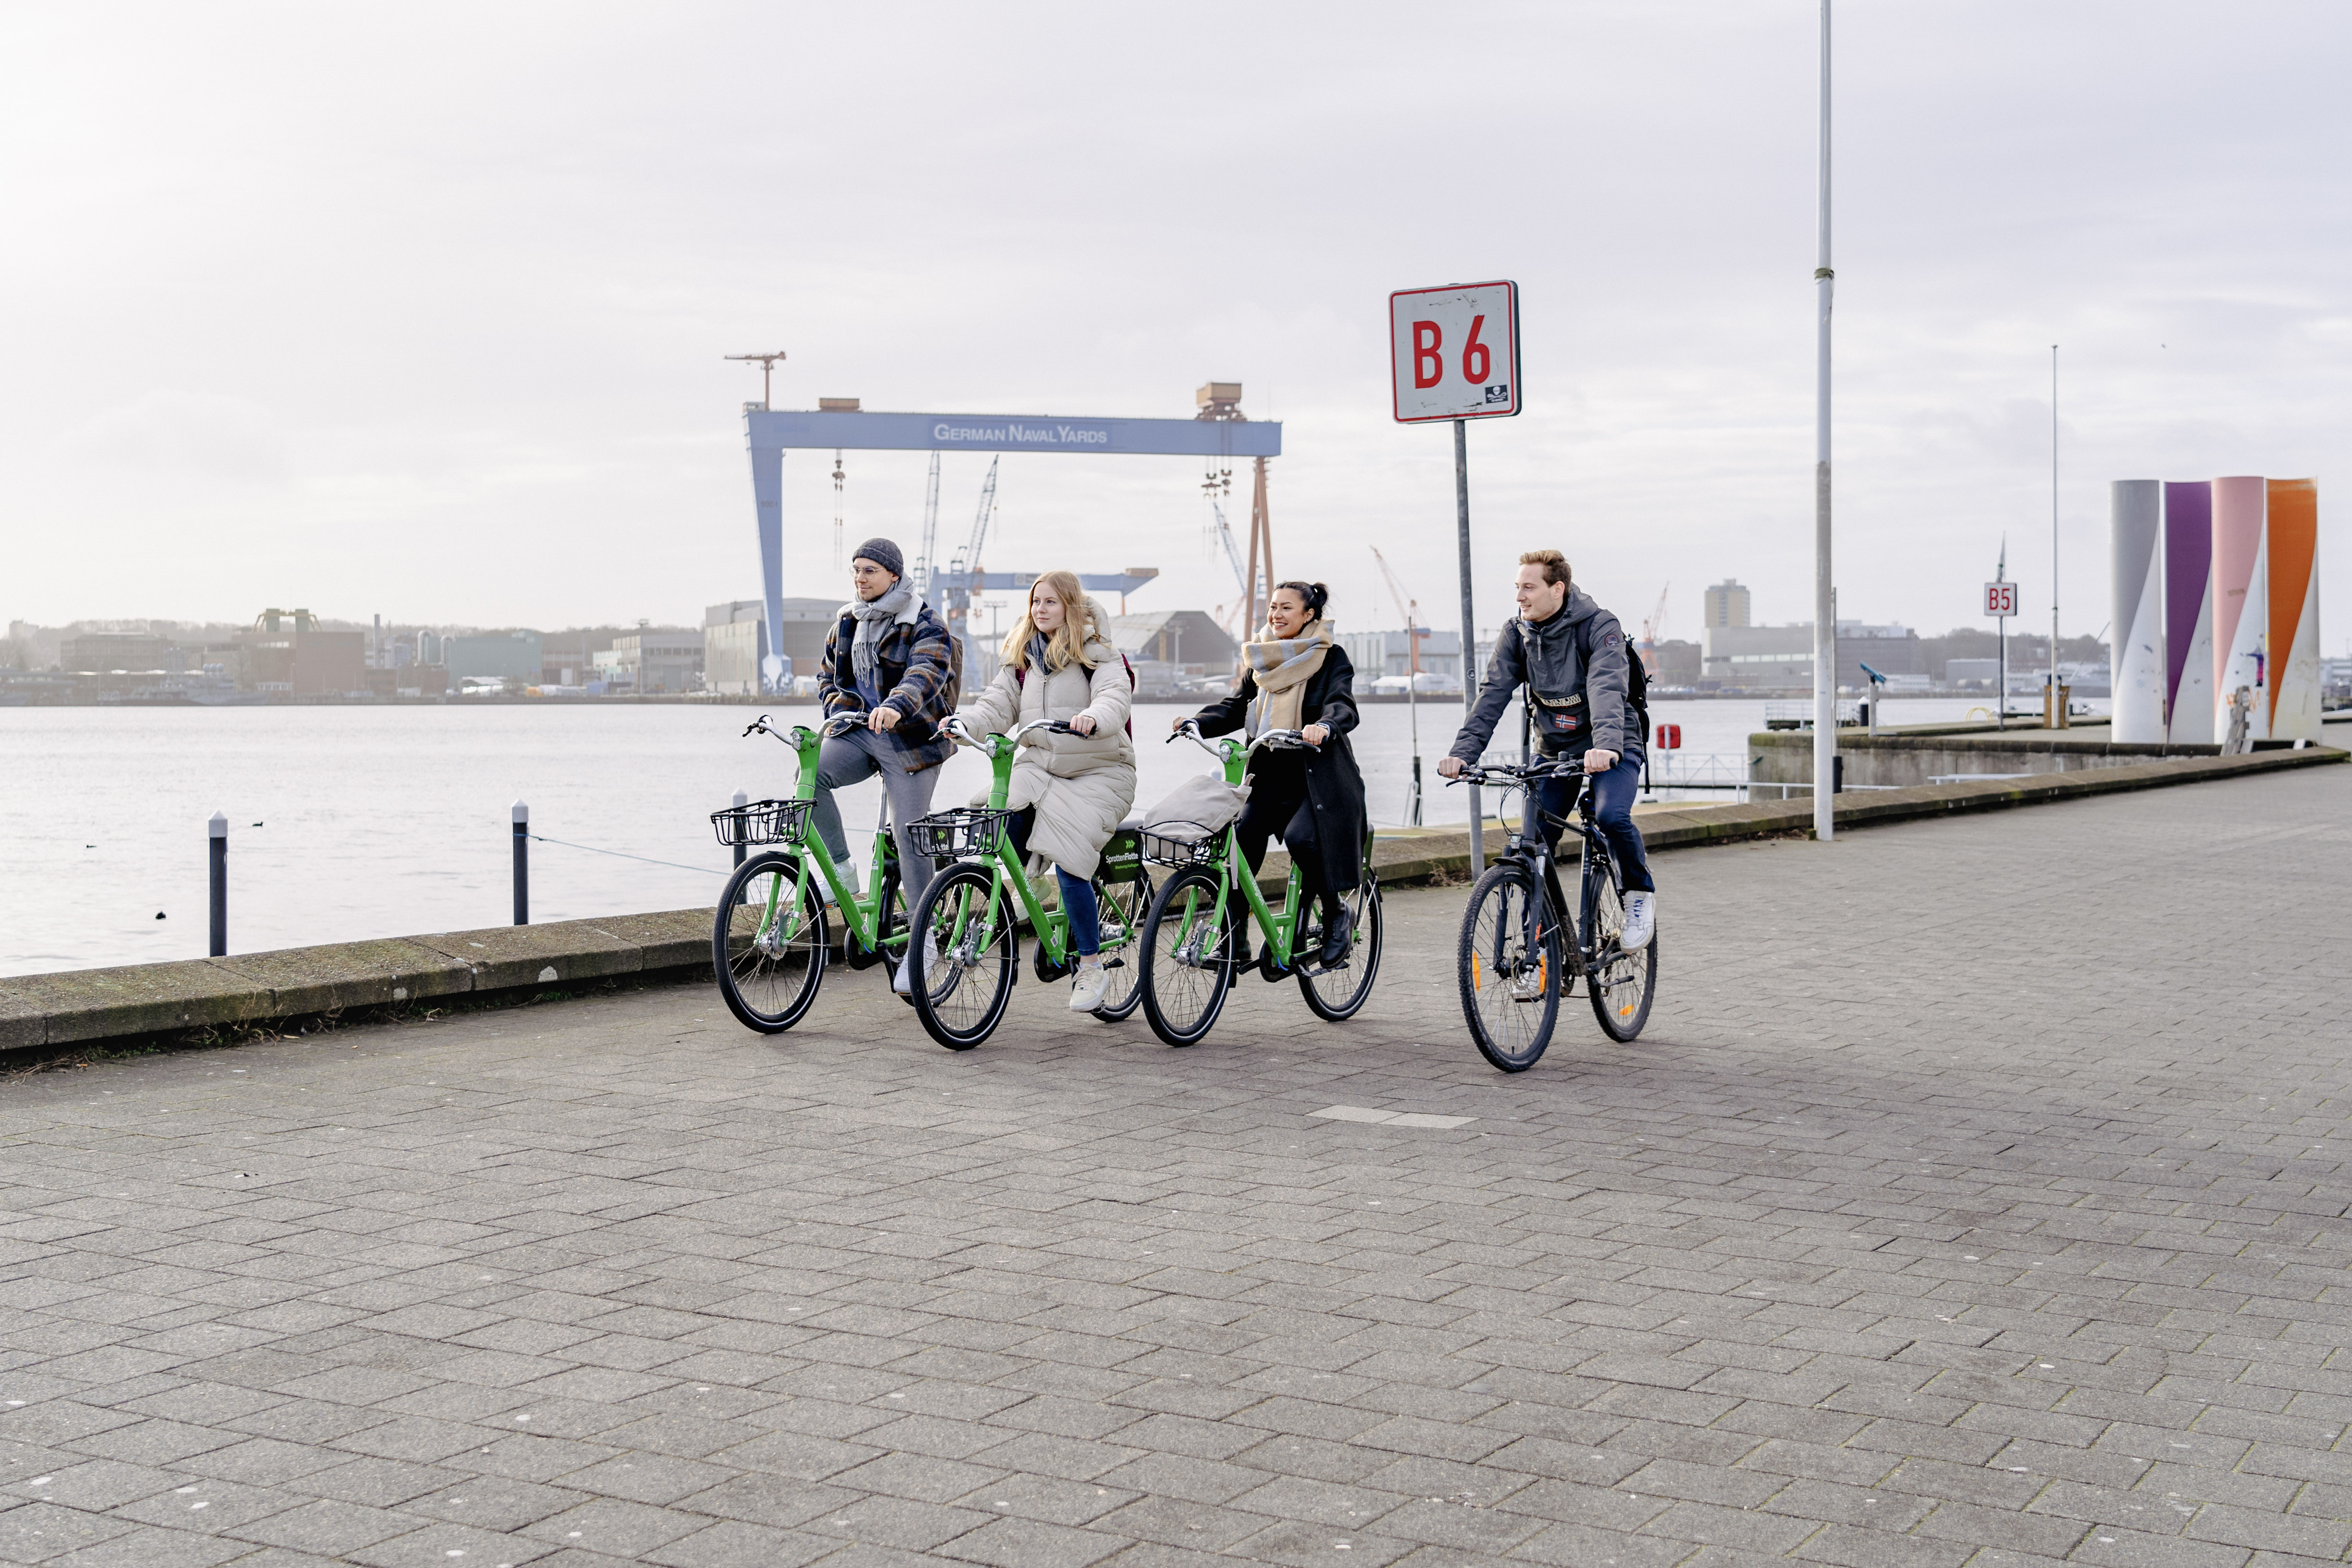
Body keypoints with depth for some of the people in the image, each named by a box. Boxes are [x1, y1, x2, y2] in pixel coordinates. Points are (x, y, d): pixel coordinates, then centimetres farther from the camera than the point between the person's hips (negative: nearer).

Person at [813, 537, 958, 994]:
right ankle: (843, 870, -11)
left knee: (909, 837, -6)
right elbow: (828, 675, 19)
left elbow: (926, 674, -27)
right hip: (860, 734, 5)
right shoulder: (848, 622, 12)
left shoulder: (925, 626, -9)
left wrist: (895, 708, -48)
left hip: (912, 740, -5)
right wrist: (843, 709, -3)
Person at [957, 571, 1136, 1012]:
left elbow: (1115, 696, -24)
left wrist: (1093, 718, -47)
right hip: (1038, 767, 5)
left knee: (1069, 862, -20)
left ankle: (1092, 967, -6)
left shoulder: (1098, 654, -6)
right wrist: (963, 724, -20)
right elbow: (998, 706, 1)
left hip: (1098, 772, -5)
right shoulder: (1021, 657, 9)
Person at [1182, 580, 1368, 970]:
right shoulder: (1262, 659, 16)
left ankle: (1336, 912, -2)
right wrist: (1197, 723, -10)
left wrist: (1324, 726, -39)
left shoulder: (1331, 657, 0)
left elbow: (1344, 706, -15)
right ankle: (1234, 940, -6)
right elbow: (1236, 707, 10)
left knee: (1301, 837, -29)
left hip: (1318, 774, -5)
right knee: (1240, 840, -15)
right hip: (1270, 773, 5)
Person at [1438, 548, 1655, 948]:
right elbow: (1493, 695, -12)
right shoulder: (1517, 635, -4)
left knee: (1612, 816, -30)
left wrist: (1606, 745, -51)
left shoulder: (1600, 627, -18)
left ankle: (1641, 892, -2)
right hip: (1555, 747, 5)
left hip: (1611, 749, -5)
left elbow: (1607, 689, -33)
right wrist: (1463, 752, -26)